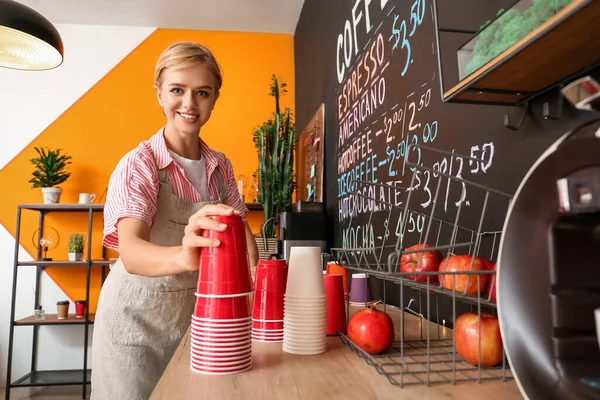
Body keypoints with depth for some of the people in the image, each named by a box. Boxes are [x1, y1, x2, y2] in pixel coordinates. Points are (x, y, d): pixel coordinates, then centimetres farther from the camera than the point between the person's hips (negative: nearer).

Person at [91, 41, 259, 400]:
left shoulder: (221, 166, -2)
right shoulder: (139, 164, -17)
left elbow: (240, 230, 4)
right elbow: (131, 253, -32)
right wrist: (184, 256, -53)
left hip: (197, 314, 5)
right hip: (137, 321, -4)